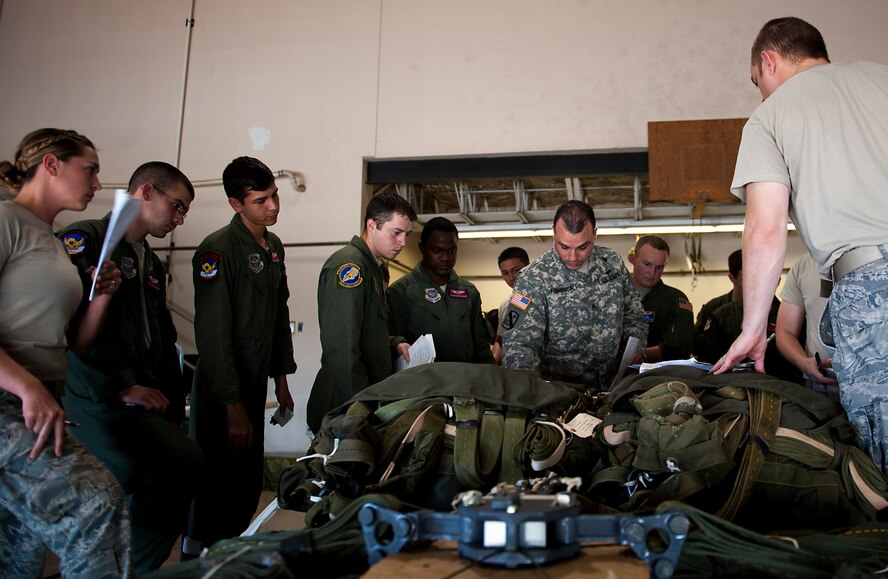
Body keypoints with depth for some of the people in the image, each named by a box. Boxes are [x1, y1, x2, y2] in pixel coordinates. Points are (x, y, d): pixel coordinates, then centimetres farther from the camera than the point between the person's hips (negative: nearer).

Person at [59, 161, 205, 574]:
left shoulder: (151, 266, 23)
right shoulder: (84, 240, -5)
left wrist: (173, 409, 17)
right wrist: (123, 386, -15)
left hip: (140, 405, 8)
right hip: (95, 404, -8)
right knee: (184, 462, -20)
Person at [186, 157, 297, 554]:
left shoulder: (274, 247, 10)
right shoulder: (217, 250, -16)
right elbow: (213, 335, -20)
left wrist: (281, 380, 16)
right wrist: (234, 408, -20)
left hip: (255, 383, 8)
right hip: (222, 390, -8)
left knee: (248, 489, 14)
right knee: (217, 487, 0)